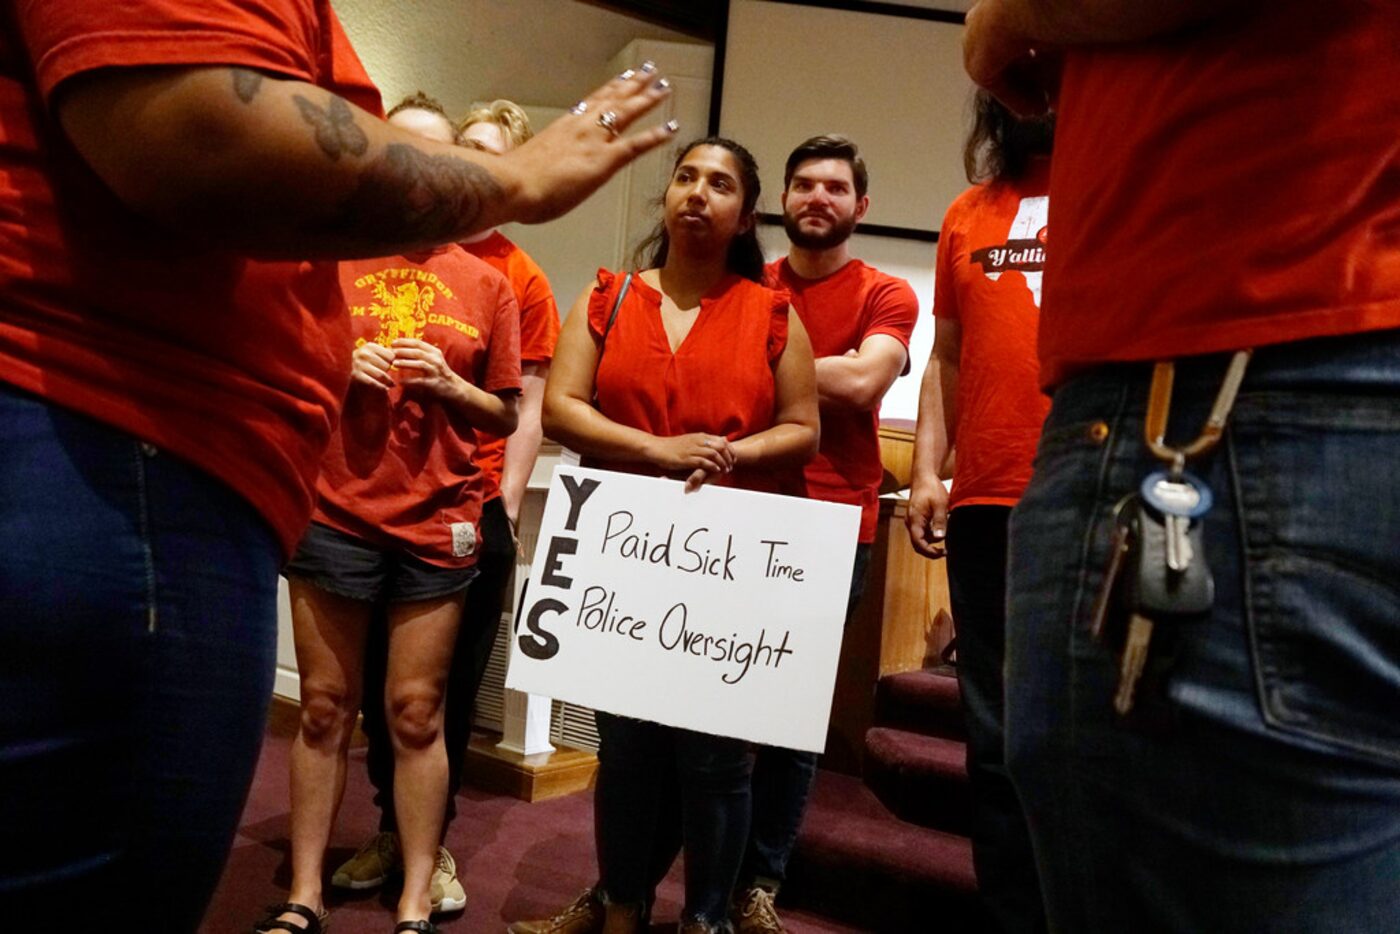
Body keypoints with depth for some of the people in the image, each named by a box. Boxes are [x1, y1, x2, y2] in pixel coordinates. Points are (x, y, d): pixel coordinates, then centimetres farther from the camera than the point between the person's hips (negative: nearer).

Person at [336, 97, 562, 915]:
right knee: (383, 678, 10)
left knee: (454, 686, 8)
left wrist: (506, 510, -4)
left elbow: (528, 410, 2)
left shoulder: (520, 279, 3)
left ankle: (435, 839, 23)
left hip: (475, 509, -1)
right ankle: (392, 826, 27)